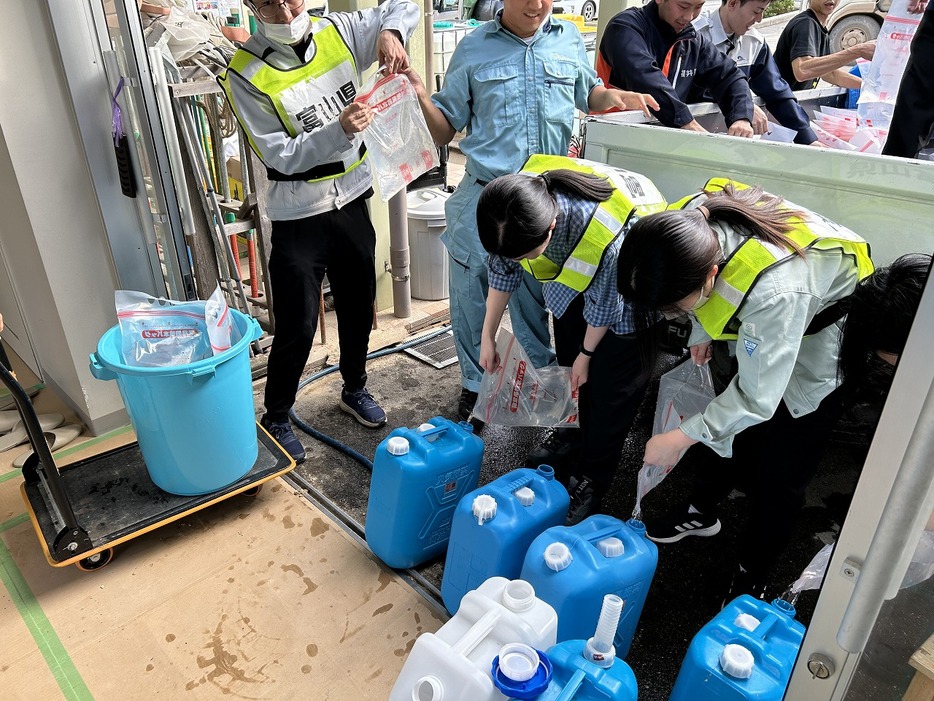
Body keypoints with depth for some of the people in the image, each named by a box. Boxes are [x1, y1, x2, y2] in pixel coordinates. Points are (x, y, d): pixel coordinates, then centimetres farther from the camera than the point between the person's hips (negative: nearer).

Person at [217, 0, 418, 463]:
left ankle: (355, 390, 41)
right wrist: (340, 131, -33)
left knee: (358, 306, 17)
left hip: (352, 201, 5)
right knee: (297, 325, 0)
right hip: (299, 217, -5)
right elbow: (283, 155, -18)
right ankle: (276, 419, 23)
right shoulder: (245, 74, -14)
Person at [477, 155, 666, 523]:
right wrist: (488, 336, -3)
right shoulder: (515, 212, -29)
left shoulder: (610, 240, -46)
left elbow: (604, 306, -25)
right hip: (573, 265, 6)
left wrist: (587, 353, -7)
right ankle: (572, 442, 36)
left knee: (611, 382, -6)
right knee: (569, 365, 13)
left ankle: (591, 481, 10)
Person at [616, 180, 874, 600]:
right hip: (757, 323, 6)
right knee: (725, 425, 17)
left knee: (780, 470, 1)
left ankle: (752, 578, 21)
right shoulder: (687, 227, -27)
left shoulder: (776, 290, -45)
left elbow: (756, 399, -33)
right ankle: (701, 513, 40)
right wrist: (701, 332, 6)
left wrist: (681, 438, -24)